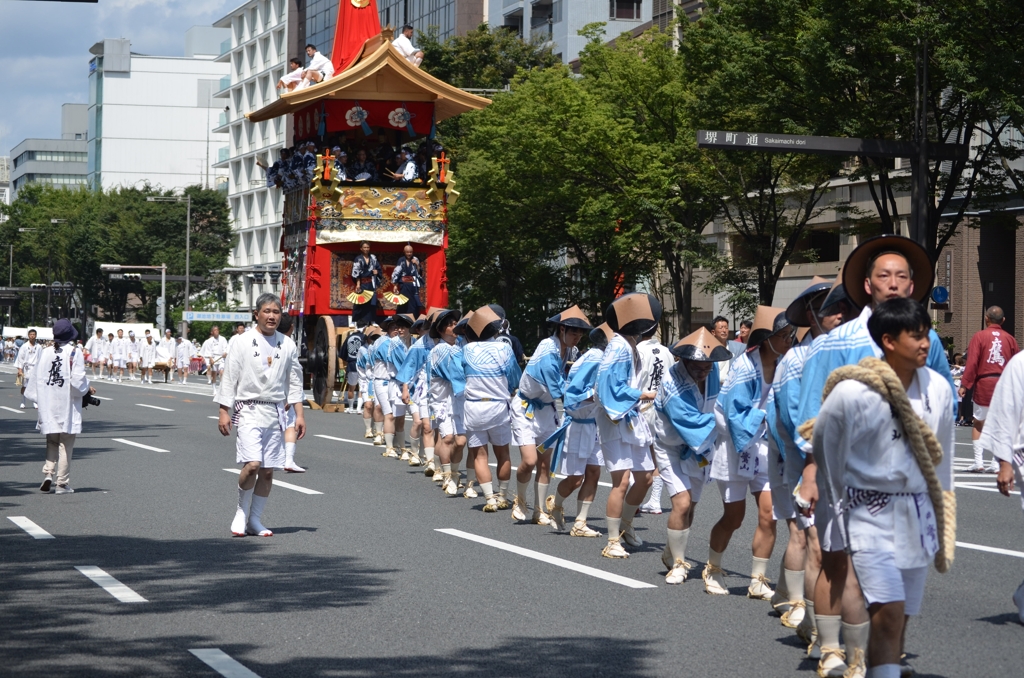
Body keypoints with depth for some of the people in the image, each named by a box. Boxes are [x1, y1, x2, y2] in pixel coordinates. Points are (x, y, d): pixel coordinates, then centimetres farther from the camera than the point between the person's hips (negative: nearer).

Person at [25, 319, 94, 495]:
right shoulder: (74, 353, -11)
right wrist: (88, 389, 4)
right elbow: (77, 380, -16)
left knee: (52, 442, 17)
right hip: (67, 406, -4)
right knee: (65, 444, 3)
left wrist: (38, 398, 14)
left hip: (48, 406, 4)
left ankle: (48, 473, -1)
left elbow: (37, 378, 3)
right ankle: (62, 484, 3)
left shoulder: (45, 352, 1)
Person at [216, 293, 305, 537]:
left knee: (268, 470, 4)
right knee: (252, 464, -18)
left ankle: (254, 519, 17)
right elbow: (229, 378, -1)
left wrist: (299, 414, 8)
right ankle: (241, 511, 4)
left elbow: (294, 381, 12)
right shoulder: (242, 343, -4)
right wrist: (224, 411, -4)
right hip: (248, 410, -4)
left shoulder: (287, 345, 7)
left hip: (275, 412, 4)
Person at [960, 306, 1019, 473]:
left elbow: (972, 363, -8)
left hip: (984, 384, -2)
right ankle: (997, 464, 4)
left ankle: (978, 462, 2)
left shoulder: (979, 336, -2)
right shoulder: (1009, 339, 5)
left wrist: (965, 385, -6)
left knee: (978, 423, 8)